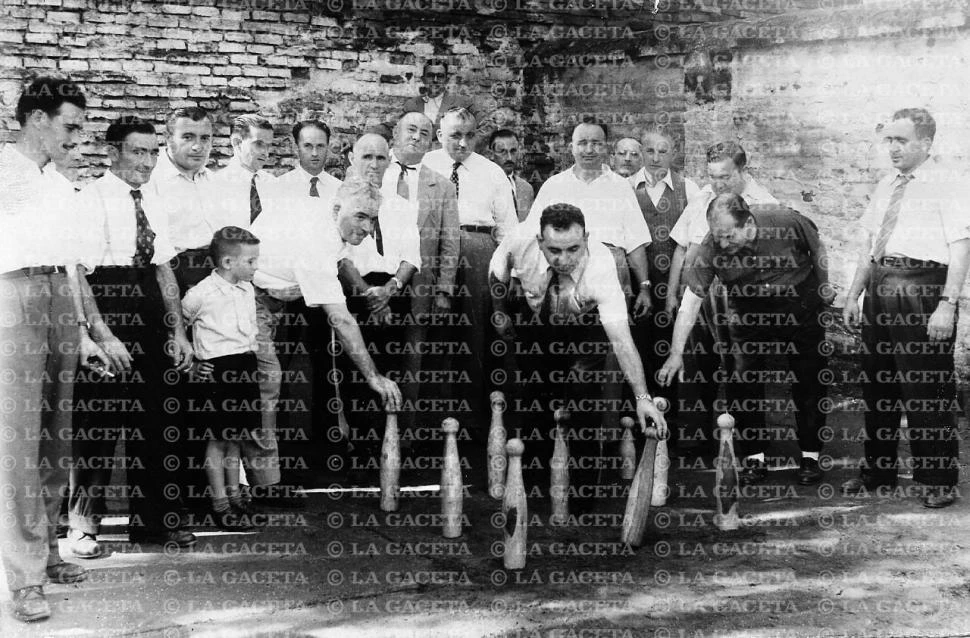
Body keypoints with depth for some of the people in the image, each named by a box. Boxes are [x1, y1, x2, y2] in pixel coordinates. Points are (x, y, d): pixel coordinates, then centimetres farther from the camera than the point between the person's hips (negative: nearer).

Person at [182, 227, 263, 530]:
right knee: (217, 440, 1)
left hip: (245, 366, 7)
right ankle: (220, 505, 8)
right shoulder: (202, 293, -13)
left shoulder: (247, 290, 8)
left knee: (235, 438, 15)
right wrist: (190, 362, -3)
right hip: (217, 368, -7)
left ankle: (235, 497, 24)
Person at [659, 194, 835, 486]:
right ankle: (755, 458, 7)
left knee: (809, 381, 3)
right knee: (742, 382, -6)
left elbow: (817, 248, -5)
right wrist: (676, 353, -22)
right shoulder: (711, 248, -23)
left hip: (800, 305, -1)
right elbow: (691, 299, -20)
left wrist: (824, 286, 8)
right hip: (748, 311, 1)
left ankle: (811, 456, 17)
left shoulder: (788, 222, -27)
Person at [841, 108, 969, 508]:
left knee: (927, 391, -3)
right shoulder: (885, 187, 17)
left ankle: (938, 482, 8)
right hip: (880, 289, 7)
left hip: (921, 288, -7)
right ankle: (877, 474, 25)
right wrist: (854, 294, 16)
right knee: (876, 385, 13)